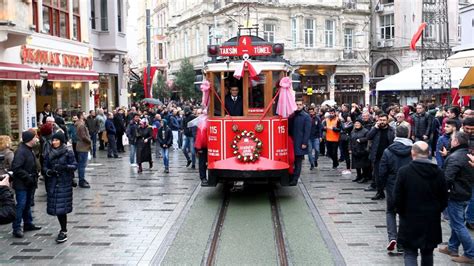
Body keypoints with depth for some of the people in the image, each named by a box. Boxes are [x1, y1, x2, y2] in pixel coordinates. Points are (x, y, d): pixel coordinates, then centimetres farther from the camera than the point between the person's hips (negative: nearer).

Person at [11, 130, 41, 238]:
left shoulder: (29, 150, 11)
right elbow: (16, 168, -25)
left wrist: (35, 176, 8)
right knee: (21, 205, -7)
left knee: (27, 204, 18)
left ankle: (28, 224, 30)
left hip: (29, 184, 10)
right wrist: (27, 177, -22)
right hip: (21, 184, -10)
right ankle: (16, 228, -1)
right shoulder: (21, 151, -20)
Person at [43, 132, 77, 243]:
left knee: (62, 208, -9)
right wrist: (48, 171, -9)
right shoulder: (50, 154, 9)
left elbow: (74, 166, -5)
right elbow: (46, 166, 13)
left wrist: (64, 167, -22)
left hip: (64, 183, -5)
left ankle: (64, 232, -2)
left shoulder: (68, 153, -4)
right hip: (53, 183, 5)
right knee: (55, 207, 6)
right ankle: (63, 229, 20)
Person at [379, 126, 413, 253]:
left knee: (390, 212, 19)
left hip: (392, 188, -1)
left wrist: (383, 185, 8)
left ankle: (392, 237, -1)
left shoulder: (388, 152, -10)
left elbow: (382, 172, -8)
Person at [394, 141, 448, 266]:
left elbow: (397, 199, -10)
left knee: (410, 253, 4)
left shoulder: (404, 171, -13)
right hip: (432, 222, 3)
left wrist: (402, 213, 7)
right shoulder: (438, 173, -5)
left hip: (410, 221, -3)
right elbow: (444, 200, 1)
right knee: (427, 254, 18)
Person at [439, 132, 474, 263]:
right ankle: (452, 247, 30)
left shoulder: (454, 157, -22)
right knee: (456, 223, 20)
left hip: (455, 196, -10)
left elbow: (447, 178, -26)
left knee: (458, 225, -2)